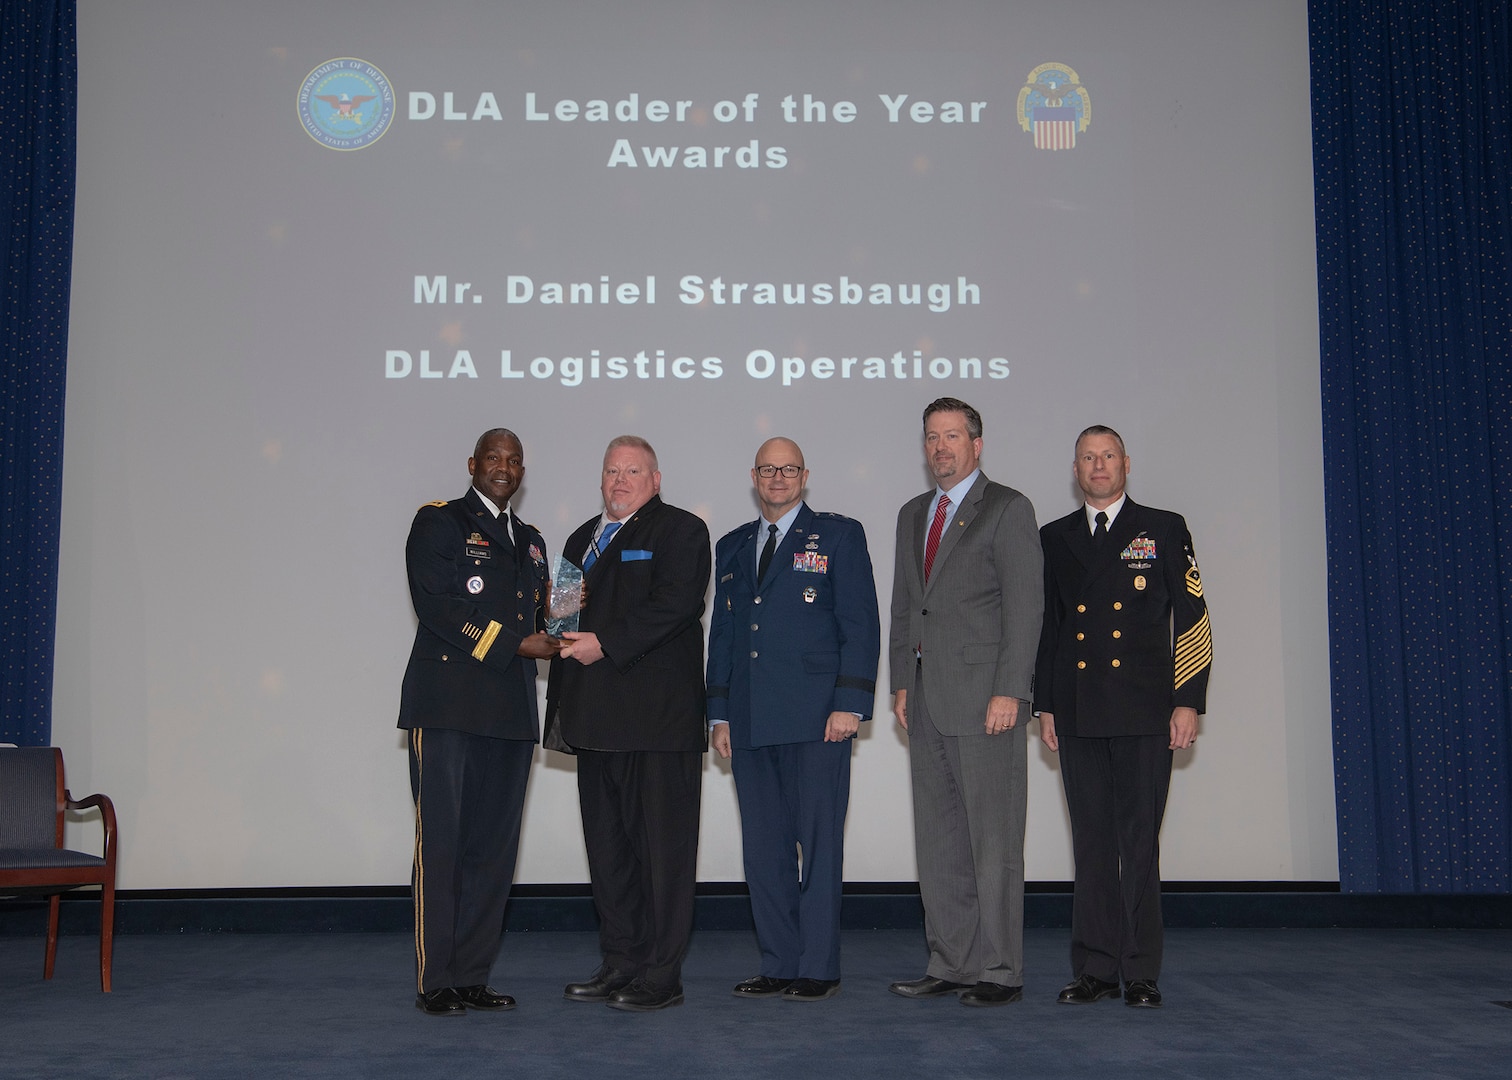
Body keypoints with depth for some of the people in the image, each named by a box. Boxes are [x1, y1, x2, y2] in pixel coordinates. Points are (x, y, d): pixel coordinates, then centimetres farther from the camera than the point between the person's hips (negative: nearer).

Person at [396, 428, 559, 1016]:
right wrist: (513, 643, -11)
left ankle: (471, 977, 13)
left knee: (493, 848, 6)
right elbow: (438, 608, -10)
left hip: (510, 713, 6)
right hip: (447, 705, -6)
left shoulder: (529, 540, 23)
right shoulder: (438, 522, 2)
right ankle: (435, 983, 1)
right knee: (441, 845, -5)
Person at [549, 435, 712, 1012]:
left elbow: (675, 605, -16)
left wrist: (605, 643, -18)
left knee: (662, 849, -3)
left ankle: (661, 976, 3)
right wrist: (562, 693, 10)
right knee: (607, 848, 12)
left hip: (657, 719, -8)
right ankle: (621, 964, 22)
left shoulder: (680, 531, -1)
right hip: (598, 720, 8)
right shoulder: (584, 538, 22)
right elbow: (570, 617, 23)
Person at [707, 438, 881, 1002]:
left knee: (819, 842, -2)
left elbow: (861, 625, -2)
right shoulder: (732, 547, 19)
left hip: (816, 718, -5)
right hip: (750, 723, 5)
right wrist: (719, 712, 13)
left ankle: (818, 968, 6)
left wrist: (850, 702, -11)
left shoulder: (839, 536, 4)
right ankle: (779, 963, 15)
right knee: (763, 848, 7)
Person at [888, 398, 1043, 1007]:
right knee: (938, 839, 9)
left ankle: (999, 971, 5)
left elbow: (1024, 606, -9)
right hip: (927, 699, 7)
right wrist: (901, 682, 12)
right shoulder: (913, 515, 19)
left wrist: (1009, 691, -16)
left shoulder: (1008, 509, -2)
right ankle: (951, 964, 17)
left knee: (993, 839, -3)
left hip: (983, 695, -7)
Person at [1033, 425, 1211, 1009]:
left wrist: (1188, 702, -5)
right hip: (1077, 715, 3)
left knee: (1140, 840, -3)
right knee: (1091, 841, 5)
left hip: (1144, 713, -3)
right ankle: (1096, 968, 11)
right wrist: (1044, 705, 10)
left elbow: (1192, 619, 2)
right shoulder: (1054, 538, 15)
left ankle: (1141, 972, 4)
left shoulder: (1164, 530, 6)